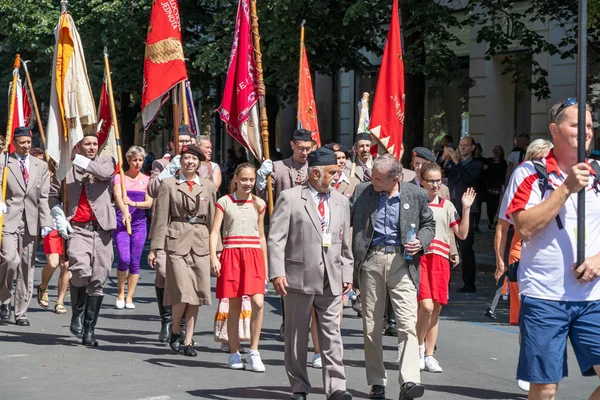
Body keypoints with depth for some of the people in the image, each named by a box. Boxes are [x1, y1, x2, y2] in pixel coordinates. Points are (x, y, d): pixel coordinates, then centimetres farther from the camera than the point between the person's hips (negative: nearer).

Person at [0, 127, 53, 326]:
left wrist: (46, 223, 0)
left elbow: (43, 198, 8)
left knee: (27, 267, 4)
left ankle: (21, 313, 10)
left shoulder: (41, 166, 12)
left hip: (31, 222, 3)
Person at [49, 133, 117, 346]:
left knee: (98, 280, 2)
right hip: (78, 229, -2)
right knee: (81, 270, -23)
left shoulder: (105, 161, 10)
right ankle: (77, 313, 4)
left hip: (101, 229, 2)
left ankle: (89, 330, 11)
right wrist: (59, 217, -2)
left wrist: (80, 160, -9)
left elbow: (105, 173, -14)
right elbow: (54, 194, 12)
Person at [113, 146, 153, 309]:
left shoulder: (146, 179, 9)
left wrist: (134, 204, -17)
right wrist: (124, 212, -34)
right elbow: (118, 196, -15)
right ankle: (120, 293, 8)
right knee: (124, 259, -13)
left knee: (135, 262, 2)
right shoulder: (119, 177, 1)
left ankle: (129, 297, 13)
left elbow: (149, 203, 2)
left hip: (139, 223, 3)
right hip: (121, 222, -2)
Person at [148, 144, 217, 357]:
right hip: (177, 240, -3)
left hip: (201, 242, 3)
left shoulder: (208, 186, 12)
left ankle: (188, 341, 11)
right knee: (182, 291, -11)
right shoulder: (169, 184, 4)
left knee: (197, 292, 2)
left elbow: (213, 219, 13)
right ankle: (175, 330, 16)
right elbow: (161, 218, 3)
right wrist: (155, 248, -1)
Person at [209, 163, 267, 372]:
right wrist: (213, 257, -16)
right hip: (231, 255, -2)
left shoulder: (259, 204, 13)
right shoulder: (224, 202, 4)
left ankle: (253, 352, -6)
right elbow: (214, 231, -3)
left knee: (258, 302, -15)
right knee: (234, 307, 3)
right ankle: (234, 354, 15)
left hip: (254, 255, 2)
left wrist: (265, 263, 18)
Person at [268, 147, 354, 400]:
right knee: (297, 336, 5)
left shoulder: (341, 202, 14)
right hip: (299, 277, -3)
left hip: (331, 280, 4)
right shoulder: (290, 198, -2)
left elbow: (345, 243, 17)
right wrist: (277, 273, -15)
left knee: (332, 334, 0)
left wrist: (347, 274, 11)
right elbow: (276, 239, -7)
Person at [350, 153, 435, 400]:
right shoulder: (362, 192, 4)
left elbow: (428, 224, 15)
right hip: (370, 261, 2)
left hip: (402, 262, -1)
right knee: (371, 326, 6)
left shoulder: (417, 195, 2)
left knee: (408, 324, -12)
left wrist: (421, 242, -5)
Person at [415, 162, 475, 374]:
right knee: (426, 306, -16)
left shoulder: (446, 205, 13)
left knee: (436, 309, 6)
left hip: (440, 261, 4)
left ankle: (429, 356, 15)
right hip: (419, 258, -4)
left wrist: (466, 209, 4)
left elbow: (462, 234, 11)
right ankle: (419, 347, 5)